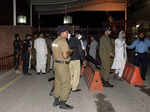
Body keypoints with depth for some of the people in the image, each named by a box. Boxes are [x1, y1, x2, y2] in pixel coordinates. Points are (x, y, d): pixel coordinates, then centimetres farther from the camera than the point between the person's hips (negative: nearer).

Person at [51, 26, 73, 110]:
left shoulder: (55, 41, 12)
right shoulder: (63, 41, -17)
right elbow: (65, 55, -25)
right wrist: (70, 51, -7)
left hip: (56, 63, 10)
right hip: (63, 65, -10)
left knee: (58, 82, 16)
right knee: (66, 84, -1)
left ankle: (56, 101, 24)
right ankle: (62, 103, 5)